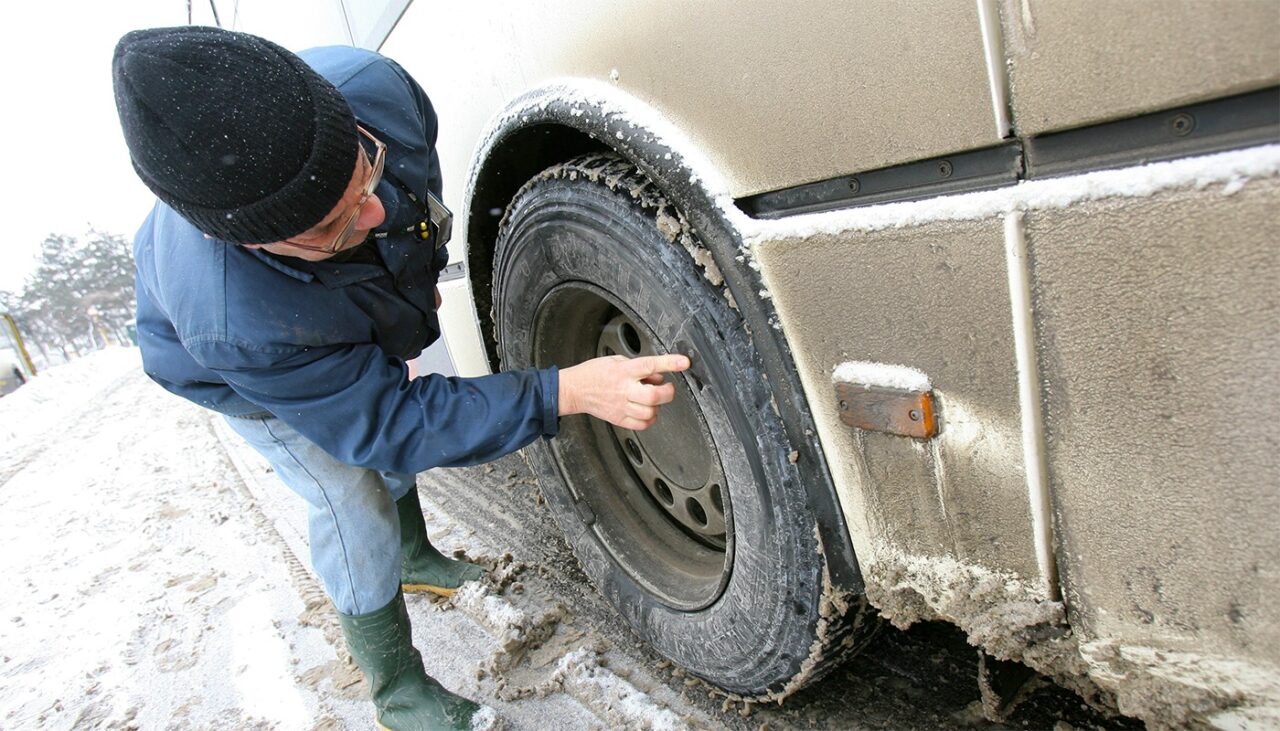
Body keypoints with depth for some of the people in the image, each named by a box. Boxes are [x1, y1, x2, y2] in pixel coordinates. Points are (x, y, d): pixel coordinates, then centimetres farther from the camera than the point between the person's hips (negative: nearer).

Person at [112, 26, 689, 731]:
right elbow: (387, 424, -38)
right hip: (245, 379, -5)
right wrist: (567, 393, -48)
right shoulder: (229, 322, -48)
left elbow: (422, 161, -13)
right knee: (353, 507, -9)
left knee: (391, 448, 18)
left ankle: (416, 558, 48)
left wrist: (420, 272, 2)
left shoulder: (373, 86, -39)